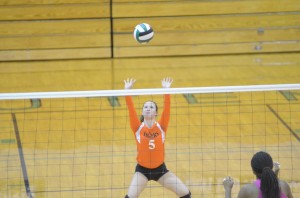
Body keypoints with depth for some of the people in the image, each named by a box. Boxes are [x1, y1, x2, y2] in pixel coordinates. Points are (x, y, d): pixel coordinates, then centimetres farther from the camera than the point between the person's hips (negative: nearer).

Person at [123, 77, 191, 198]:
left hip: (160, 169, 2)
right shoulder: (138, 128, -6)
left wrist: (166, 90, -24)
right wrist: (127, 91, -25)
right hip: (142, 169, -2)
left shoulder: (161, 127, -4)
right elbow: (131, 109, -16)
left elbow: (167, 109, -15)